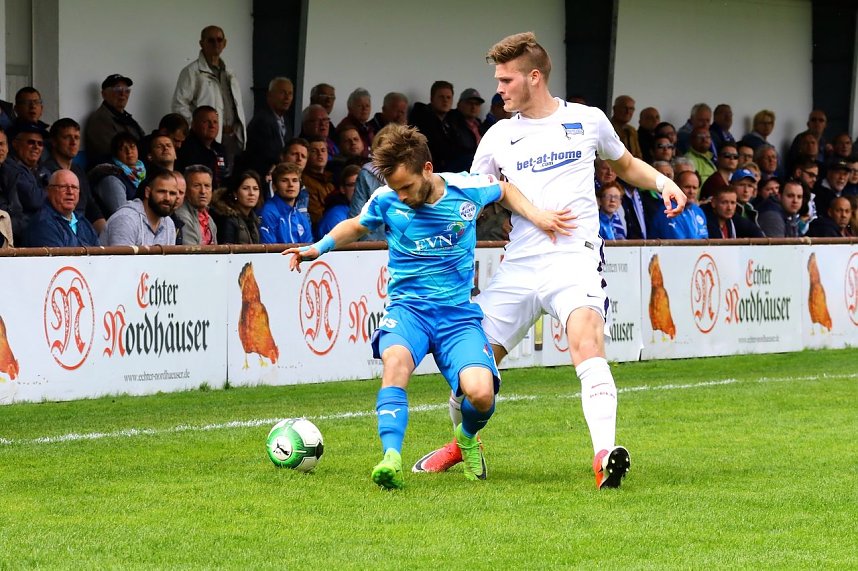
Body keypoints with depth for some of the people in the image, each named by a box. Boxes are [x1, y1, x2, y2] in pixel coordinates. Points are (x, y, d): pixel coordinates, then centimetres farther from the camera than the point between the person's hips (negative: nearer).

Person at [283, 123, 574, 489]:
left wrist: (536, 217, 6)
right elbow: (355, 226, 20)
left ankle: (467, 438, 15)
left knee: (481, 393, -23)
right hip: (408, 307, 0)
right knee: (395, 359, -37)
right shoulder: (386, 200, -2)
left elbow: (506, 190, 21)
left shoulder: (469, 190, -3)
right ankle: (391, 459, -43)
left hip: (458, 312, 0)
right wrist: (319, 247, 3)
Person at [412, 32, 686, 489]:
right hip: (519, 266, 3)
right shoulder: (499, 136, 11)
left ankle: (605, 456, -38)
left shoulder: (587, 121, 8)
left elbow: (625, 165, 24)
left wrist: (662, 182, 6)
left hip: (574, 257, -3)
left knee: (586, 340, -30)